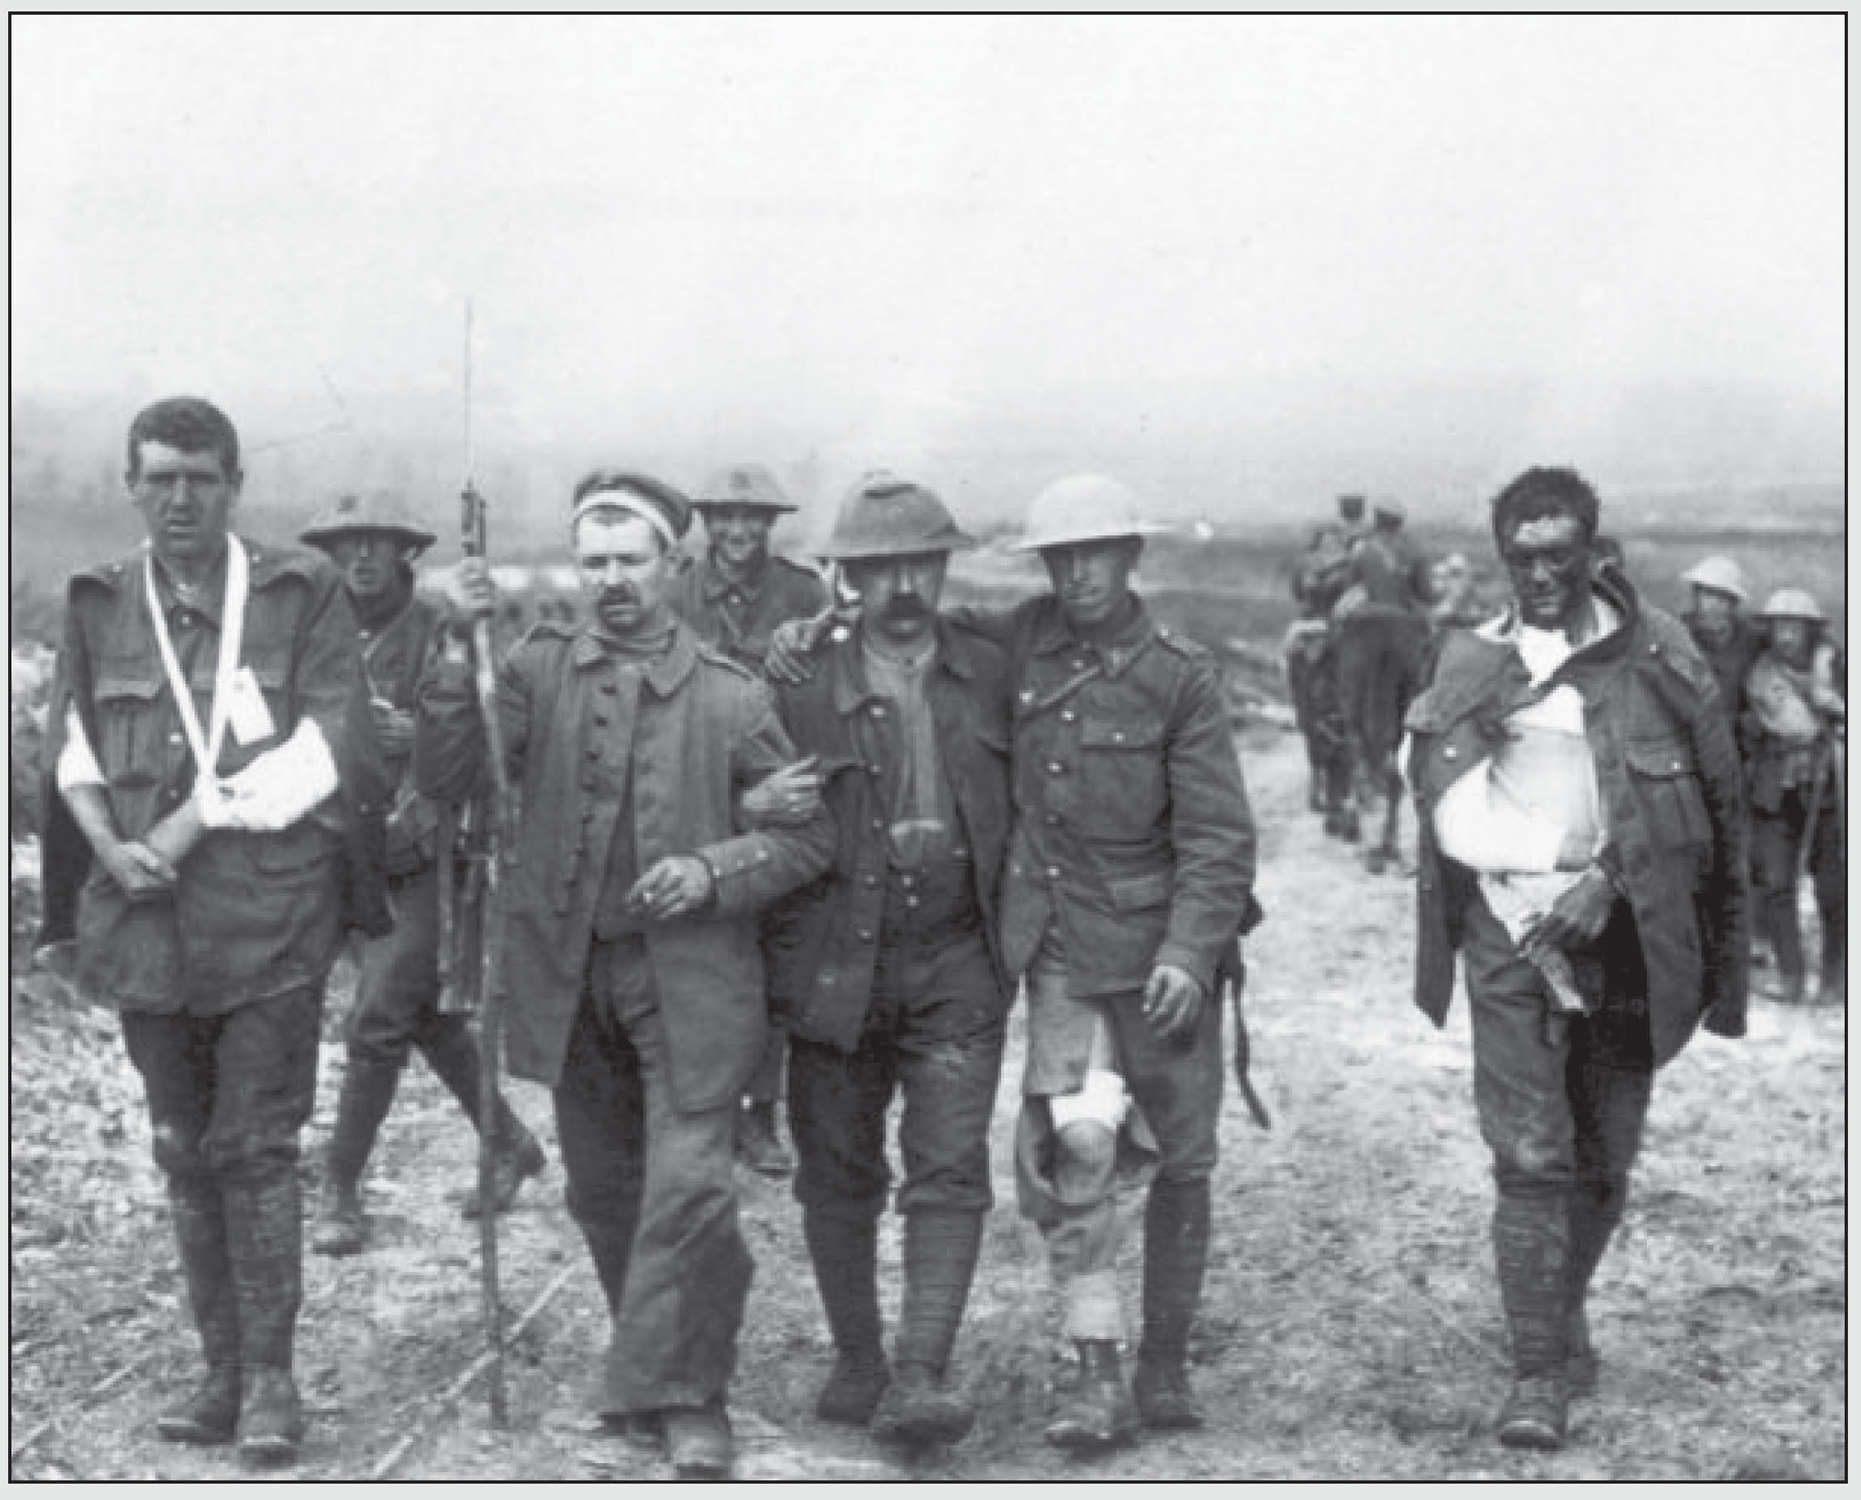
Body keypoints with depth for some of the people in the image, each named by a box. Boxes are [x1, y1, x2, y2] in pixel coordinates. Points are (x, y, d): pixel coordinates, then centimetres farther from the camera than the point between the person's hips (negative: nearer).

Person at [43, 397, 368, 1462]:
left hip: (269, 906, -4)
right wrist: (106, 840, -6)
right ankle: (222, 1373, 19)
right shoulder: (100, 604, 11)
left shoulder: (302, 592, -1)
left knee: (255, 1146, -4)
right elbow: (73, 742, 13)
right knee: (186, 1151, 10)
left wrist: (195, 821, -13)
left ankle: (270, 1377, 5)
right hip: (145, 911, 4)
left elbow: (324, 747, -8)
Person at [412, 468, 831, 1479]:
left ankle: (684, 1398, 5)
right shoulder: (541, 668, 0)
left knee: (687, 1185, -11)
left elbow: (809, 835, 1)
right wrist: (461, 653, -21)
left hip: (689, 977, -3)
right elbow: (446, 780, -10)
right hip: (570, 972, 3)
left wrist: (713, 873, -15)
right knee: (602, 1193, 14)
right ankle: (663, 1369, 34)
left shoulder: (730, 696, -4)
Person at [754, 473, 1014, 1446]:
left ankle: (921, 1378, -10)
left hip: (956, 965, 0)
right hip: (835, 963, 0)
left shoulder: (991, 676, 6)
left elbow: (1022, 806, 16)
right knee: (838, 1175, 9)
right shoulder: (802, 686, -1)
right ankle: (856, 1361, 25)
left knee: (949, 1171, -9)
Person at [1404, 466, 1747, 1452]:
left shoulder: (1656, 653, 0)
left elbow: (1713, 798, -1)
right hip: (1510, 930, -1)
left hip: (1625, 933, 1)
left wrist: (1609, 880, -11)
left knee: (1604, 1157, 11)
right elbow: (1453, 815, -1)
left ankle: (1564, 1312, 35)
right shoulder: (1472, 662, 3)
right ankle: (1538, 1370, -3)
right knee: (1529, 1157, -8)